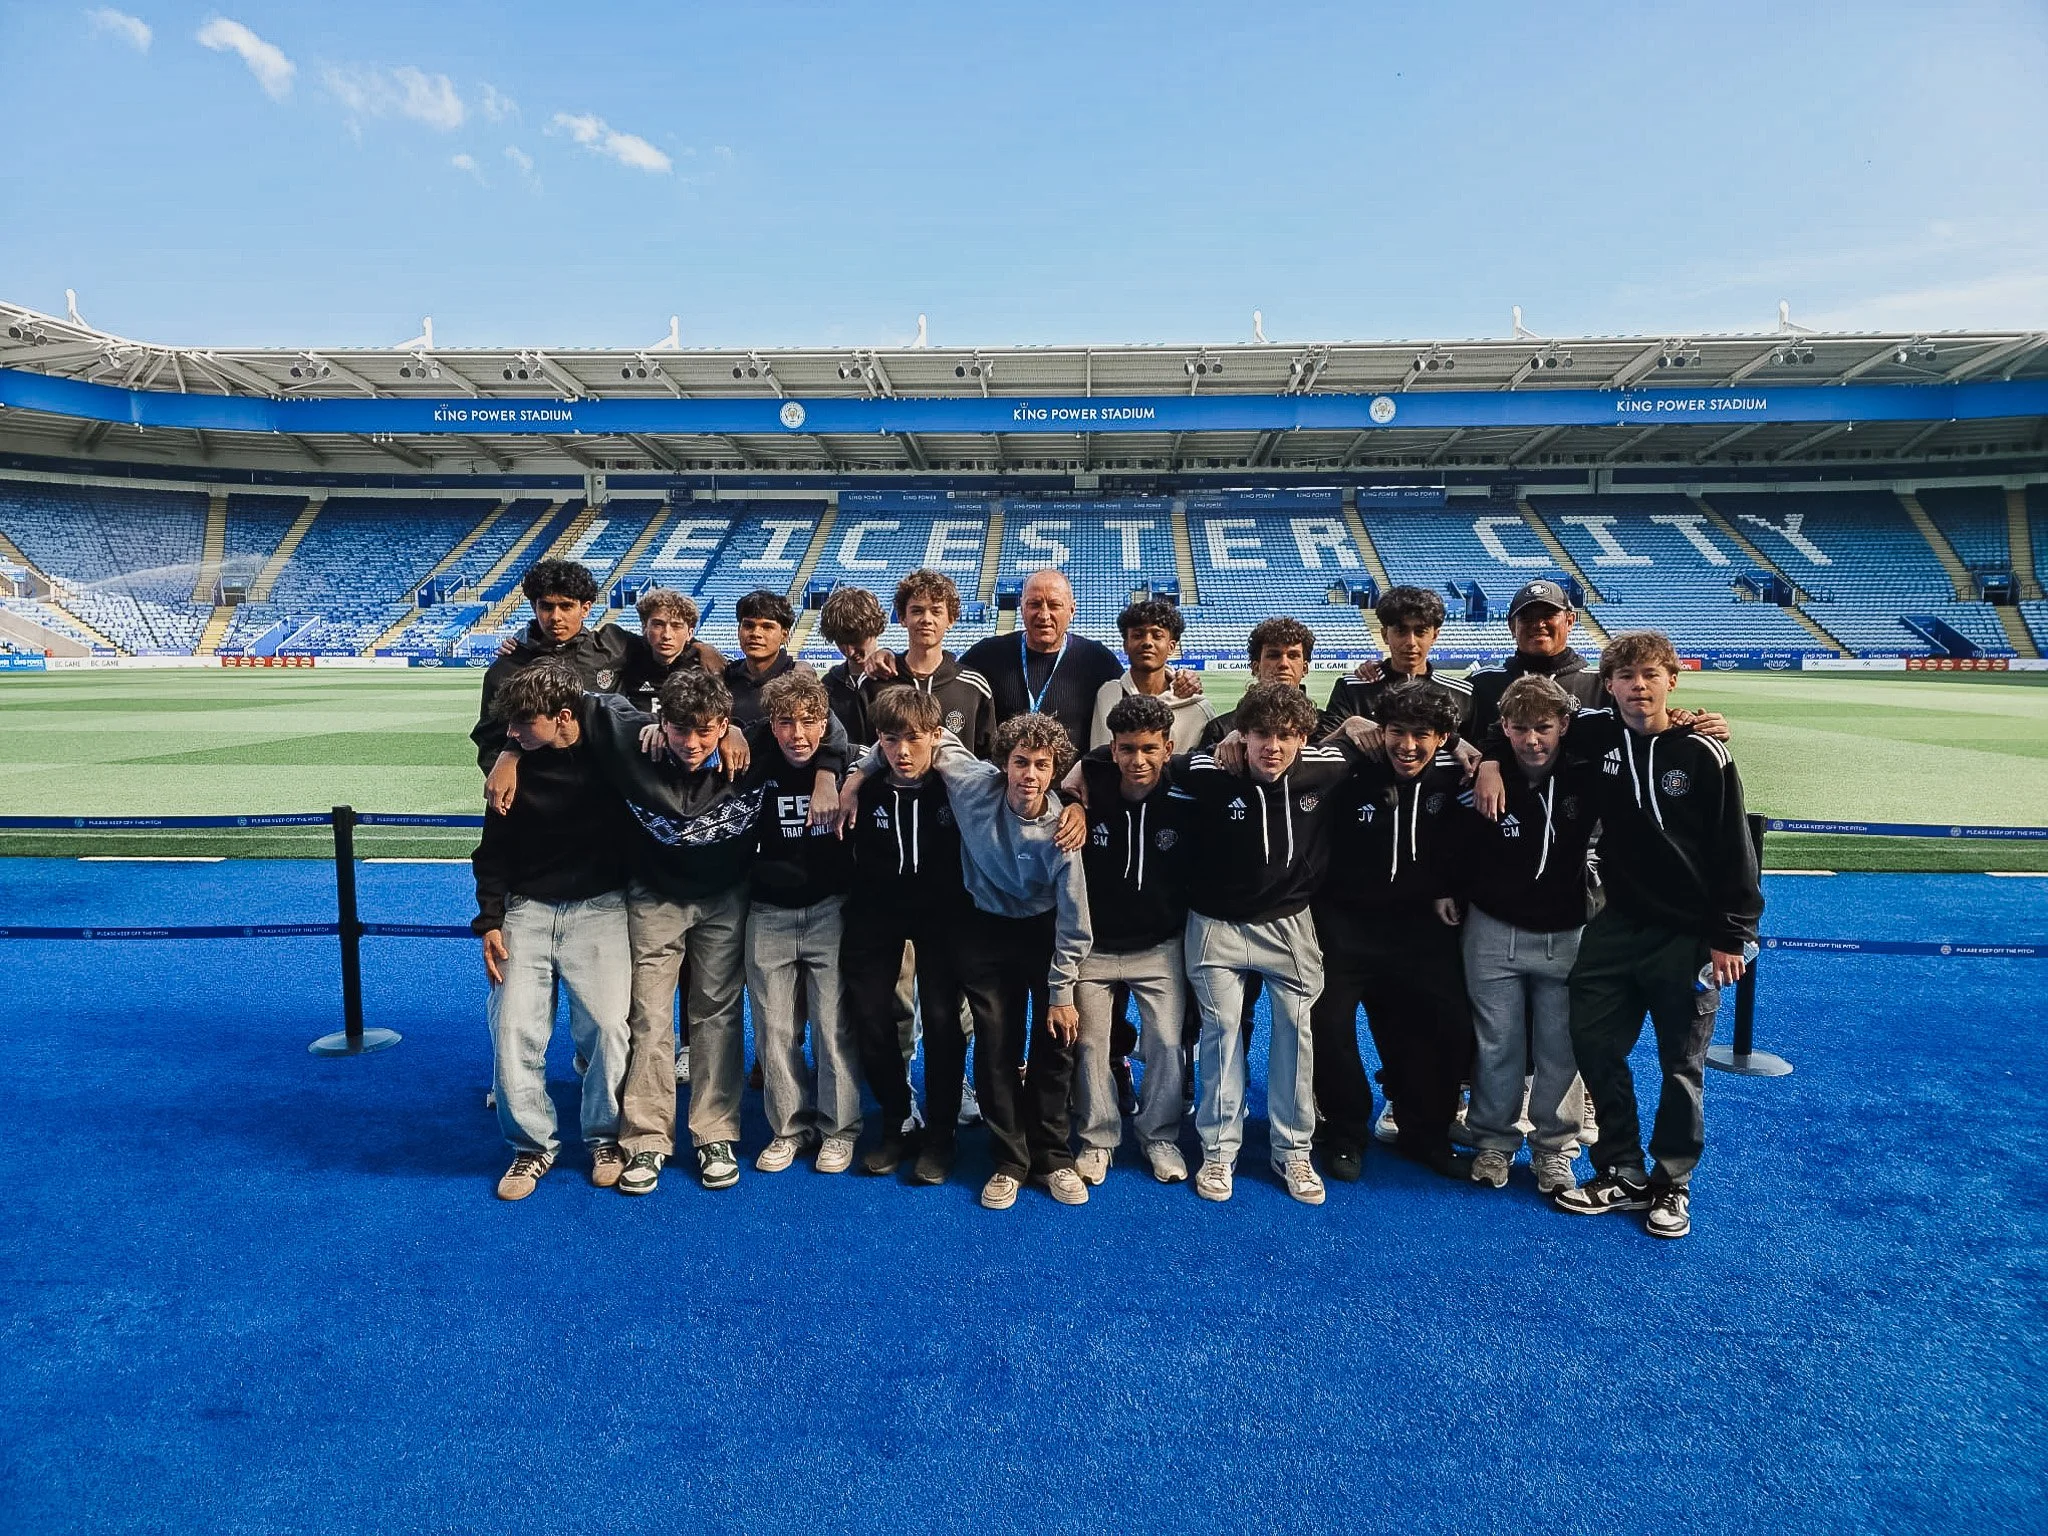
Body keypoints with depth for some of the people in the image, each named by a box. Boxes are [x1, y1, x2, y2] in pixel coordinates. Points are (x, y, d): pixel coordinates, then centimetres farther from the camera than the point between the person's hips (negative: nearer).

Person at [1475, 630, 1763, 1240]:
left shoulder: (1703, 754, -11)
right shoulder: (1596, 733, -1)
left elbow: (1734, 849, -8)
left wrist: (1732, 936, -9)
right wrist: (1492, 762, -3)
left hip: (1689, 936, -4)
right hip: (1616, 925, 4)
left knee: (1681, 1065, 7)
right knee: (1593, 1043, 6)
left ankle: (1670, 1184, 23)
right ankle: (1621, 1174, 21)